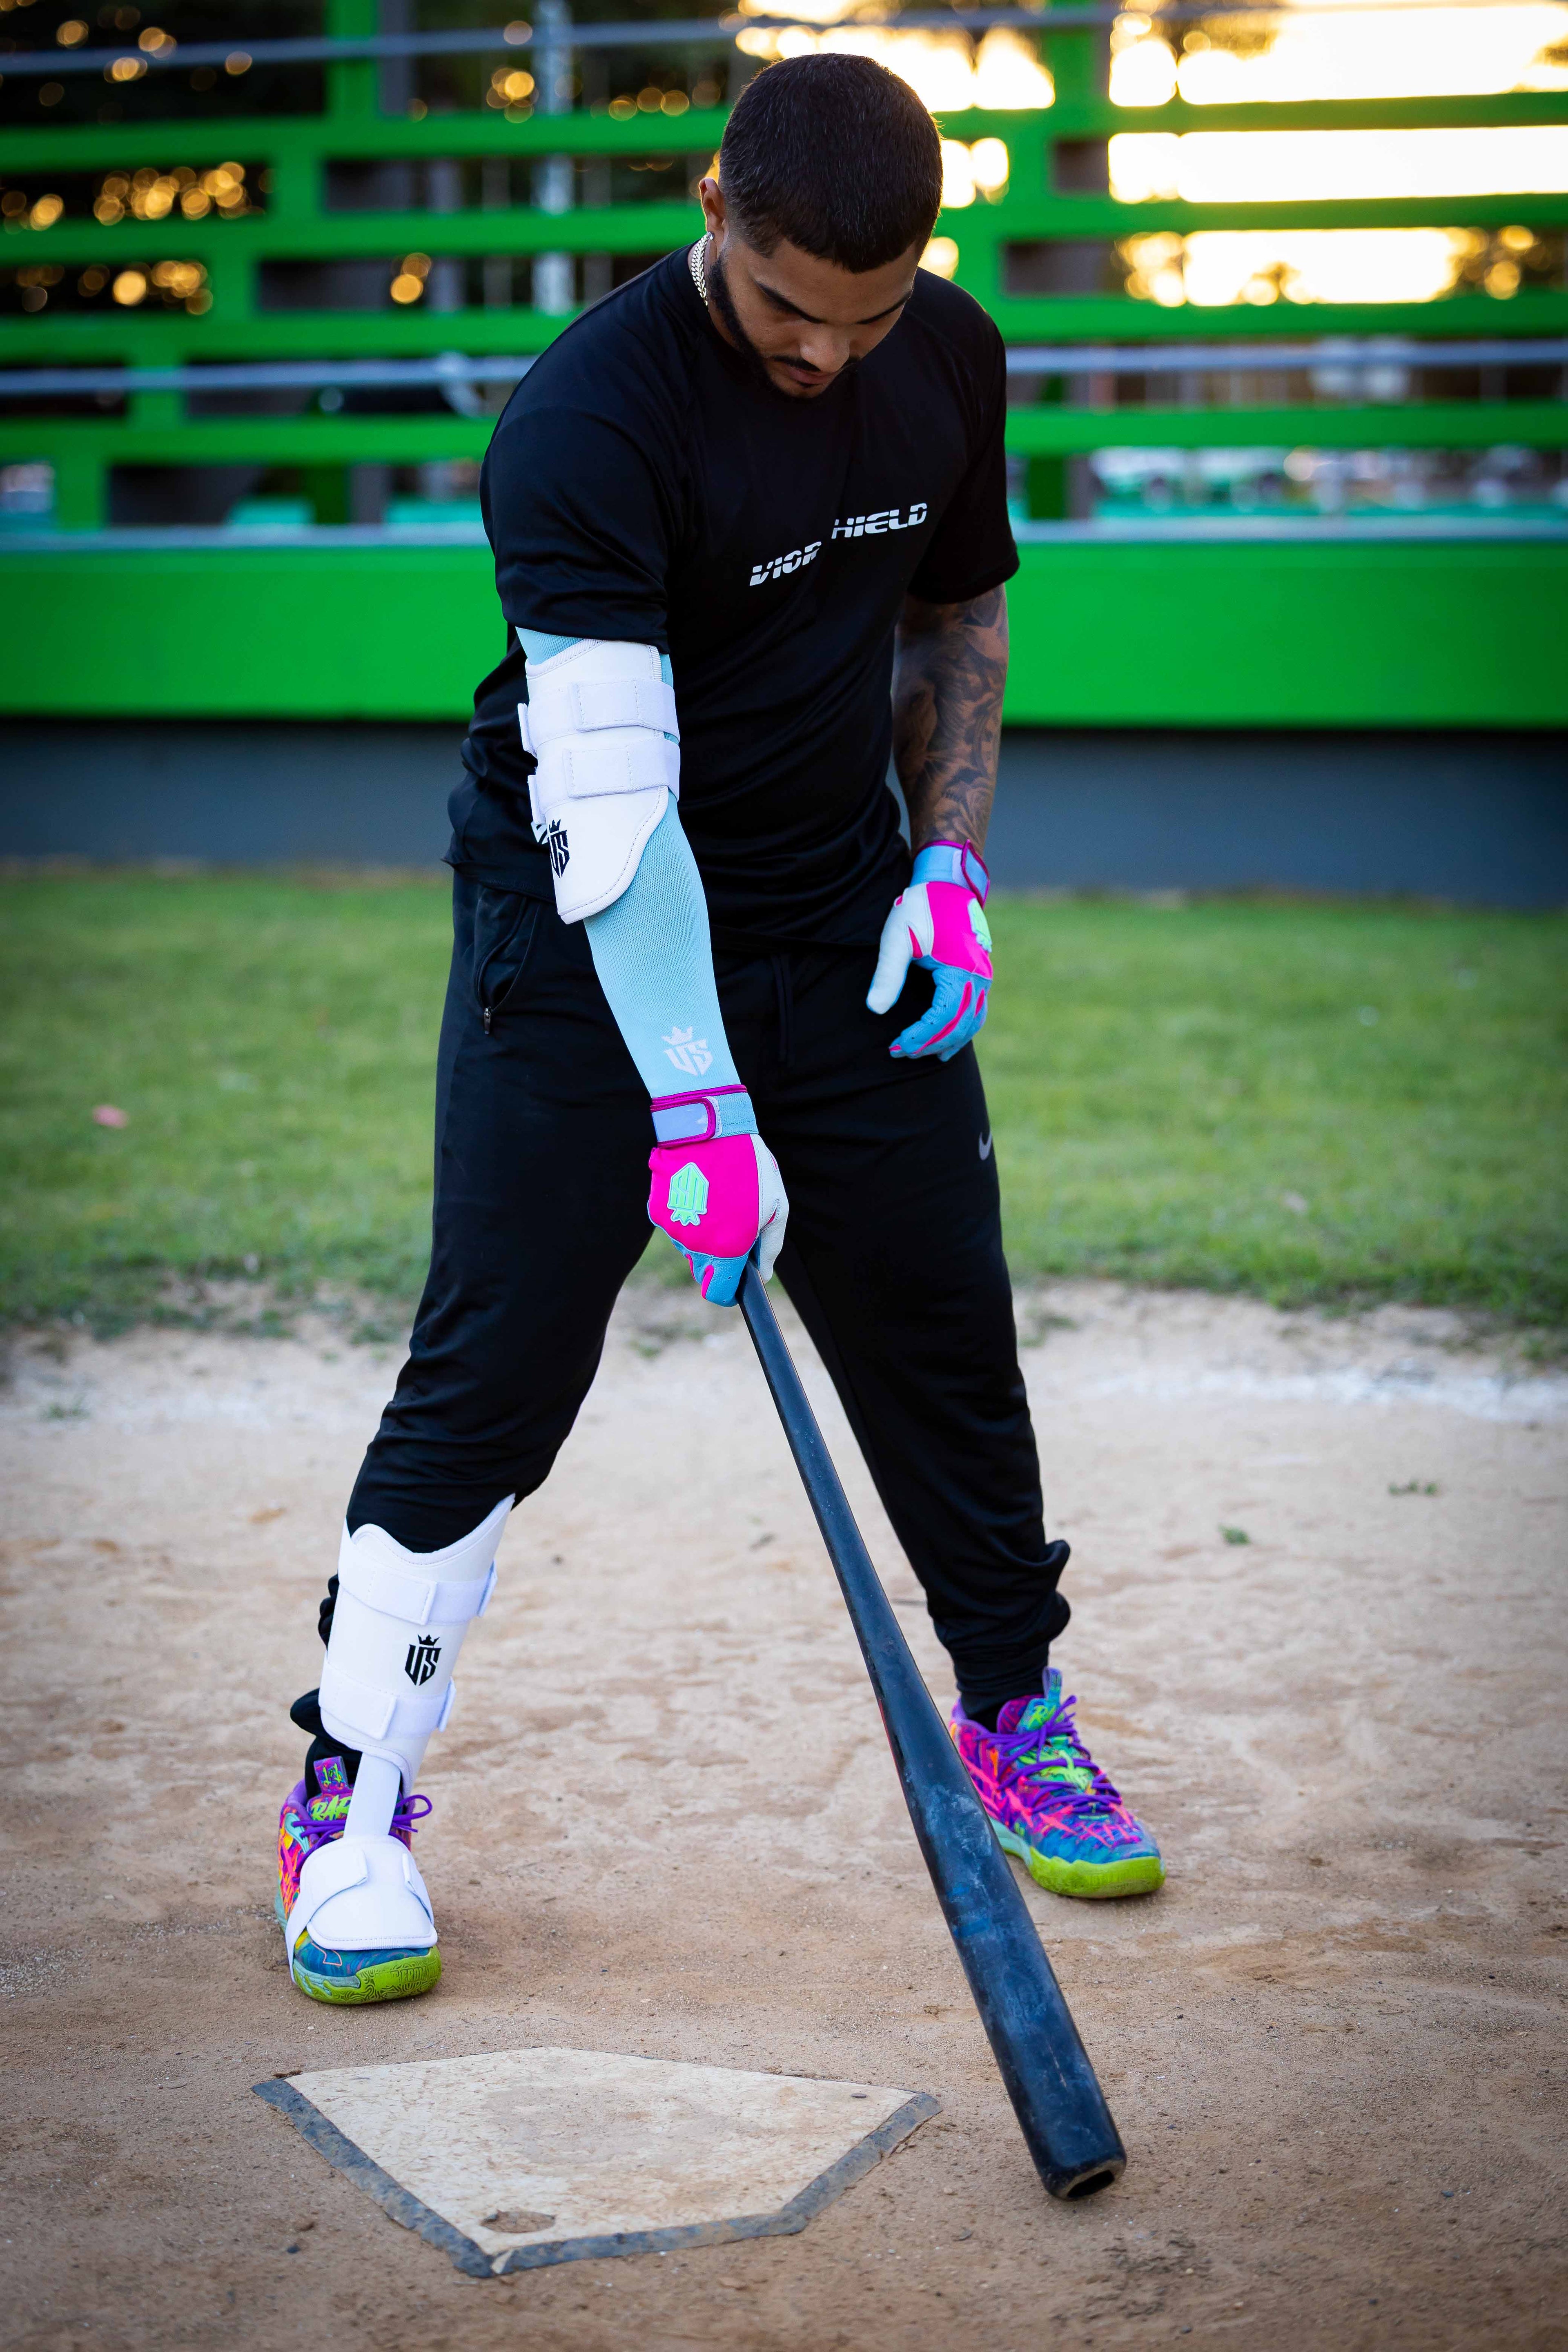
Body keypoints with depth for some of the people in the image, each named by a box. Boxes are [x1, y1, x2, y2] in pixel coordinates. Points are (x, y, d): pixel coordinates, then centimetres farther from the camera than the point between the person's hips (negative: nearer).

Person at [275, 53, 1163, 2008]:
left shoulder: (951, 363, -3)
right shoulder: (588, 418, -24)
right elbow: (609, 789, -31)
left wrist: (952, 858, 0)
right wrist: (698, 1107, -37)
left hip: (842, 923, 5)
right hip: (586, 942, -5)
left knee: (944, 1321, 9)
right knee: (494, 1371, -7)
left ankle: (1015, 1716, 29)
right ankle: (350, 1807, 7)